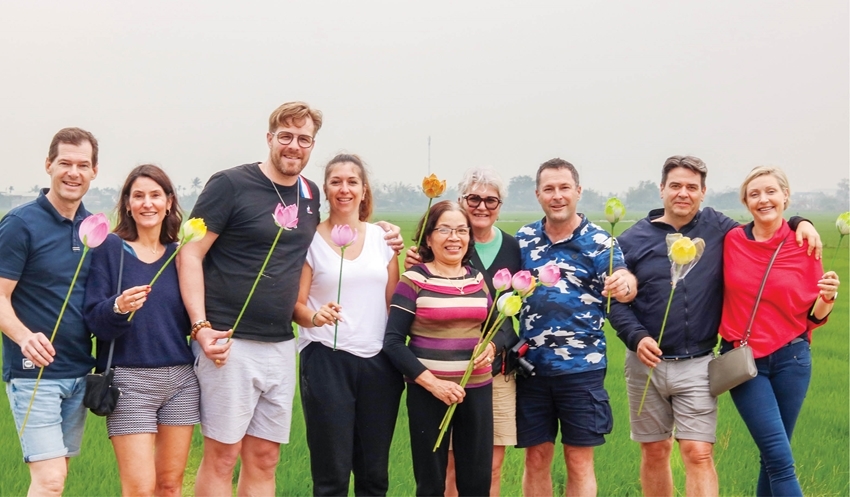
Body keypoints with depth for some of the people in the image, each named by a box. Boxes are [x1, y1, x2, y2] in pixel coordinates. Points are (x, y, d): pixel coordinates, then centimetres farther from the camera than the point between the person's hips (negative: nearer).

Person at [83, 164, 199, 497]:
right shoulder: (110, 247, -2)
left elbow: (191, 320, 11)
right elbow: (93, 318, -7)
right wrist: (119, 308, -26)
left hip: (180, 380, 4)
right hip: (129, 380, -4)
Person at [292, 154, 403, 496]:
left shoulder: (382, 237, 9)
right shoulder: (311, 239, -1)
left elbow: (394, 301, 14)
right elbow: (296, 305, -4)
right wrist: (316, 317, -23)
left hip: (378, 362, 3)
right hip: (327, 361, -3)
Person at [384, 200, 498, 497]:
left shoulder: (478, 280, 8)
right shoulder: (414, 280, -6)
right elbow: (393, 342, -8)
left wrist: (491, 347, -5)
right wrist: (432, 382, -17)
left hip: (477, 389, 4)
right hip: (428, 391, -4)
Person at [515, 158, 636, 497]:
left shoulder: (598, 241, -4)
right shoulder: (523, 239, 6)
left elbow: (621, 282, -19)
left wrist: (624, 285, -43)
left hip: (581, 367, -3)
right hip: (532, 367, 3)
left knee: (579, 460, 3)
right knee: (536, 458, 9)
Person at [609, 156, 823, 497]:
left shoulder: (717, 228, 4)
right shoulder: (633, 240, 1)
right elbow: (614, 299, 2)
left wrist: (800, 224, 1)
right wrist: (636, 337, -15)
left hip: (696, 365, -1)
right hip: (646, 363, 1)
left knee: (698, 454, -8)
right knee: (654, 452, 11)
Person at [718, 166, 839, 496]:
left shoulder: (803, 246, -3)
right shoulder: (732, 241, -2)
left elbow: (813, 317, 2)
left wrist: (827, 299, -17)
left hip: (791, 358, 1)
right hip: (742, 360, -1)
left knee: (773, 456, 9)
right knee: (780, 459, -9)